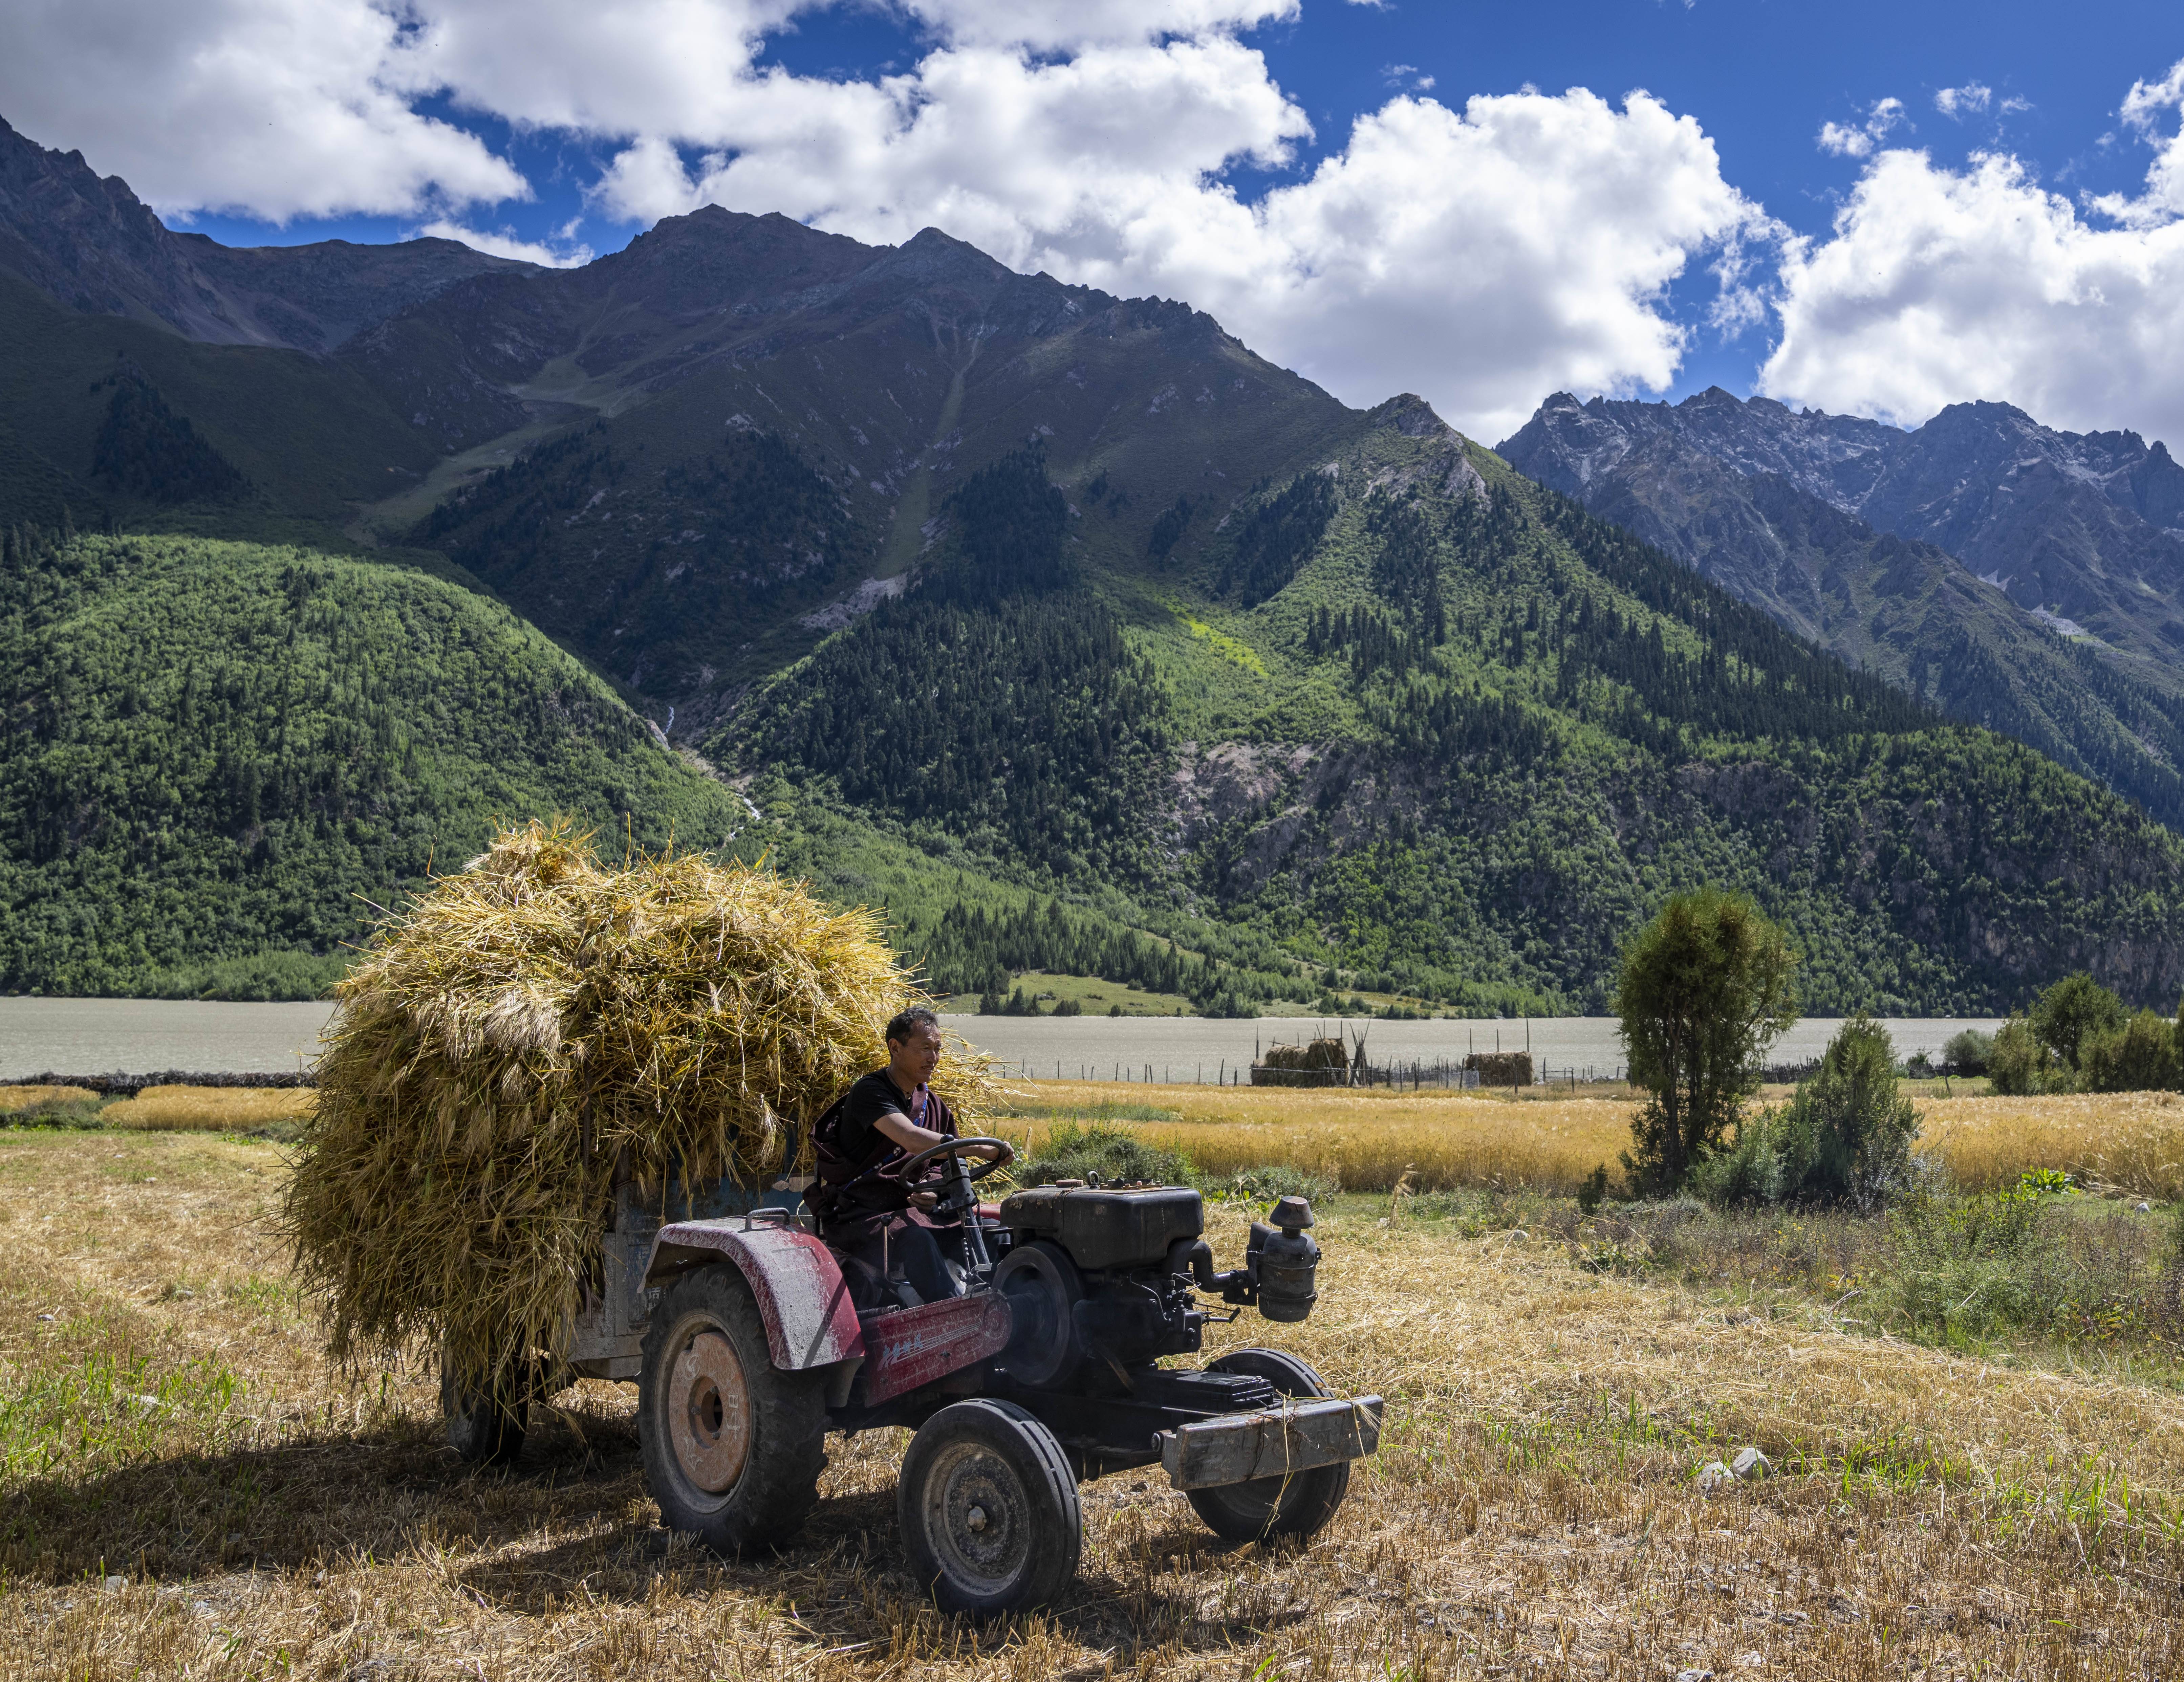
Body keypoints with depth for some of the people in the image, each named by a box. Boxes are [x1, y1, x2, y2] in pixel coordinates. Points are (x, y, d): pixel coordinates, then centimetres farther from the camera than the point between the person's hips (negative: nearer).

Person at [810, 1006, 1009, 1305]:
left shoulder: (934, 1106, 13)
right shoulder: (869, 1093, -11)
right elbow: (911, 1139, -28)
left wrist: (937, 1195, -5)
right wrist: (980, 1150, -32)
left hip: (906, 1211, 7)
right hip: (857, 1216, -7)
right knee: (914, 1238, -35)